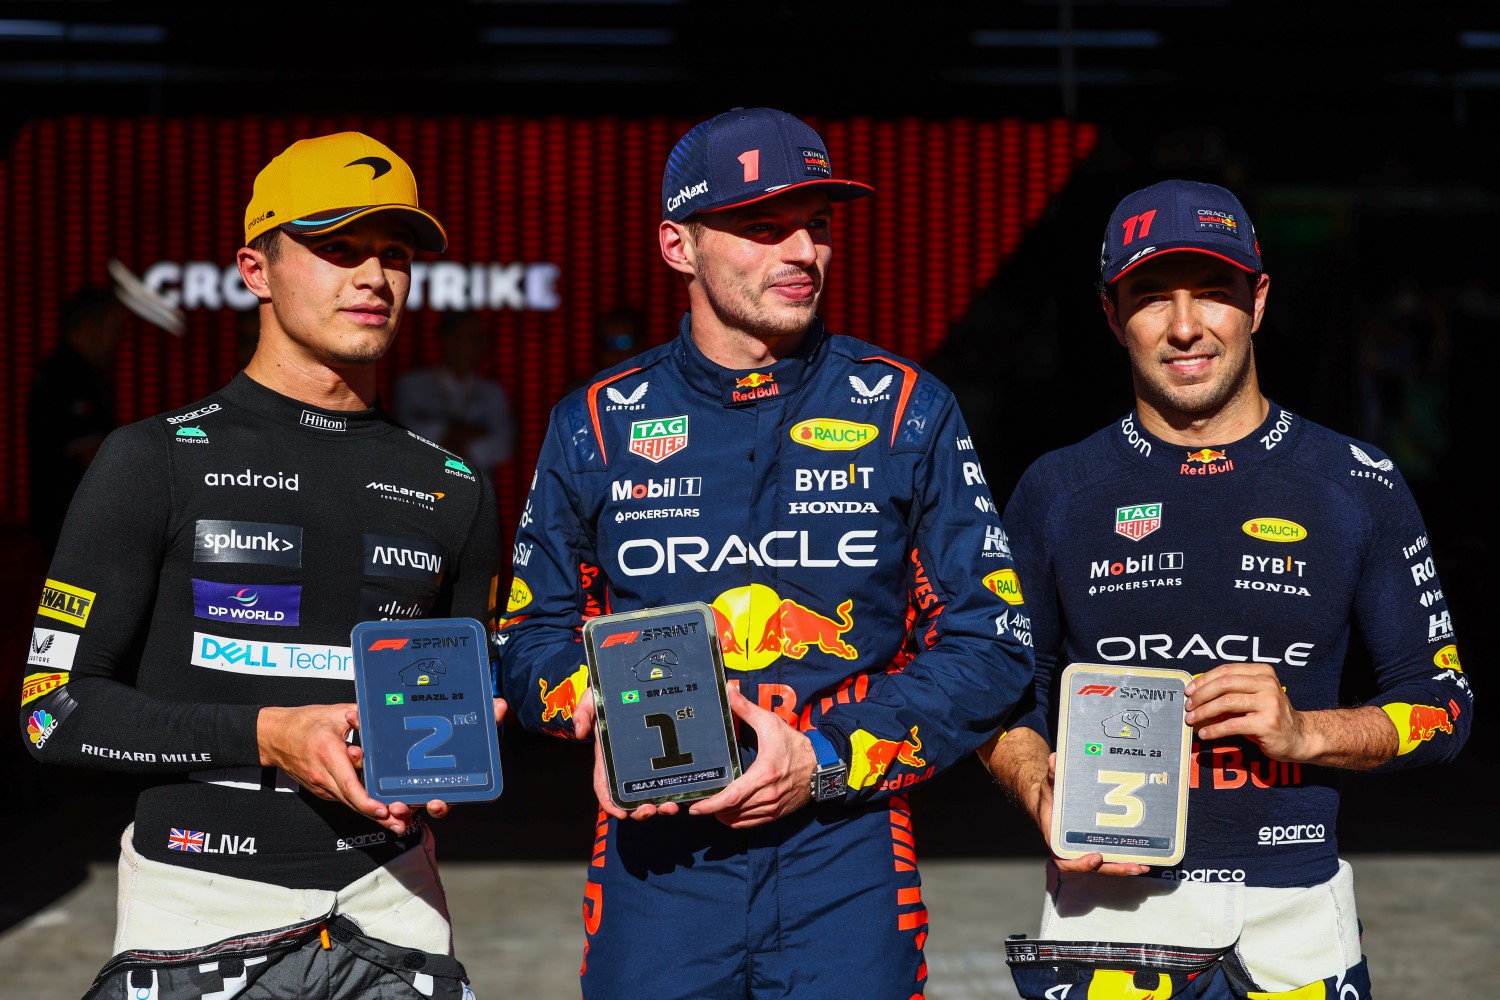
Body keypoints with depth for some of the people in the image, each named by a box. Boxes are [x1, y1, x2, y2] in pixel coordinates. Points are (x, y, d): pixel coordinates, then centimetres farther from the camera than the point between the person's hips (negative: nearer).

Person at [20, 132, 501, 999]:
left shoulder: (451, 490, 10)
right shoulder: (156, 463, -2)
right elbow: (57, 707, -5)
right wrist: (266, 735, -15)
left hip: (388, 892, 3)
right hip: (199, 910, -3)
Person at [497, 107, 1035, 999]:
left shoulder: (906, 411, 3)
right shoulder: (596, 426, 6)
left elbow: (991, 640, 1)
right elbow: (535, 631, 14)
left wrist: (827, 758, -9)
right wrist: (605, 710, -8)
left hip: (846, 853, 0)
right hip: (654, 854, 1)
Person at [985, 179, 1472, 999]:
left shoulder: (1356, 485, 4)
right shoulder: (1058, 491, 7)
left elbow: (1441, 702, 6)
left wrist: (1303, 732, -12)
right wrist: (1044, 795, -10)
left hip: (1296, 911, 0)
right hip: (1109, 897, 0)